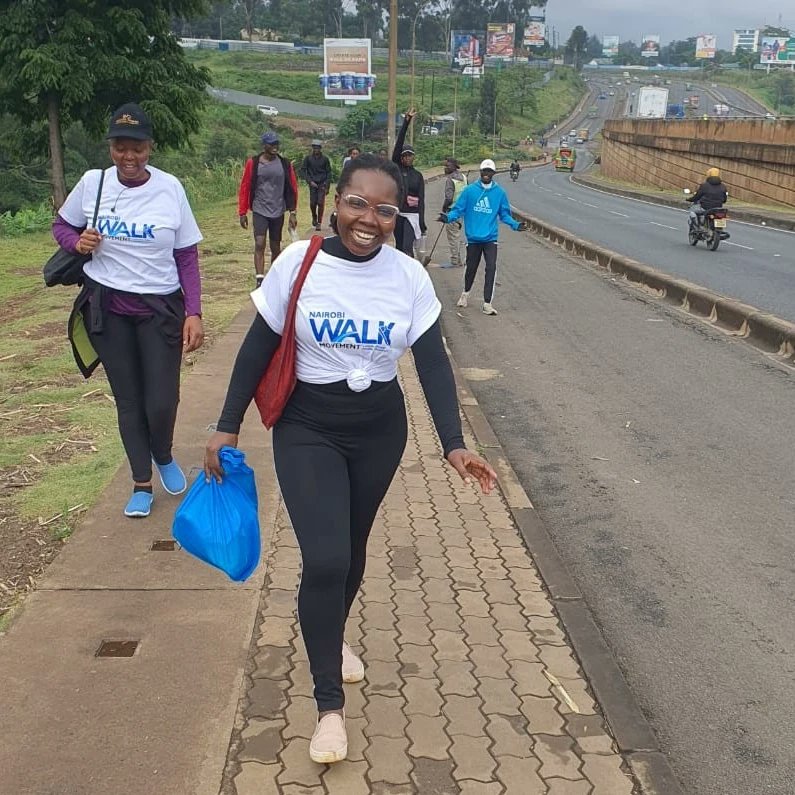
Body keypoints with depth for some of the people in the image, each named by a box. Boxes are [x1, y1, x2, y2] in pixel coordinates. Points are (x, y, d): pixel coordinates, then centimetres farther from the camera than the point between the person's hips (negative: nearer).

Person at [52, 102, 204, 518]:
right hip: (107, 307, 2)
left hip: (161, 308, -1)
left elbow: (187, 257, -4)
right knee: (128, 399, 9)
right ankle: (142, 483, 26)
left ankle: (164, 456, 30)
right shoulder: (92, 183, -4)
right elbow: (61, 226, 12)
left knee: (162, 401, -4)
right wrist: (77, 241, -11)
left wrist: (193, 313, -10)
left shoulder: (170, 188, -7)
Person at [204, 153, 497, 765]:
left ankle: (334, 637, 49)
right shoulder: (299, 263, -13)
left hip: (379, 431, 3)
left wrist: (454, 444, -15)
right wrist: (228, 426, -4)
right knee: (324, 560, -12)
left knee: (353, 549, 18)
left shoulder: (409, 276, -8)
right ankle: (330, 704, 7)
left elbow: (434, 363, -6)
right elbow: (259, 348, -5)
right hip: (307, 430, -2)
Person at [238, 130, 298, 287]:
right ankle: (260, 281, -19)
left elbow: (292, 188, 5)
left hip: (278, 212, 2)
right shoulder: (253, 163, -3)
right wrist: (242, 213, -1)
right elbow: (245, 188, 0)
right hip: (259, 211, -2)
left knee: (275, 247, 11)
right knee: (259, 244, -15)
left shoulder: (285, 164, 2)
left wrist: (292, 212, 1)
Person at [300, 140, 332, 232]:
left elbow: (329, 173, 4)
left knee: (321, 203, -9)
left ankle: (319, 223, 0)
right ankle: (314, 217, 28)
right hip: (313, 184, 1)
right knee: (312, 203, -2)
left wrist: (327, 186, -3)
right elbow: (303, 170, 1)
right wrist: (310, 181, -9)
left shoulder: (325, 159, 1)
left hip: (322, 184, -1)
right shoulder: (308, 158, 1)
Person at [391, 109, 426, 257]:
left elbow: (421, 199, 2)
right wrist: (406, 122, -14)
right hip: (397, 213, 2)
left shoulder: (418, 176, 5)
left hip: (412, 215, -1)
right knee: (399, 247, 10)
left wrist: (422, 222, -6)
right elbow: (398, 143, -6)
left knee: (407, 248, -15)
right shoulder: (396, 168, 4)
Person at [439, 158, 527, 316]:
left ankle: (487, 304, -9)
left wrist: (516, 225, -7)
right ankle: (466, 293, 41)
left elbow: (504, 214, 8)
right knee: (471, 268, 12)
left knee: (491, 268, -13)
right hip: (473, 238, 0)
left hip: (490, 238, 0)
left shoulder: (499, 193, 2)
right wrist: (448, 217, -18)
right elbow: (459, 209, 0)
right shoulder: (470, 190, -2)